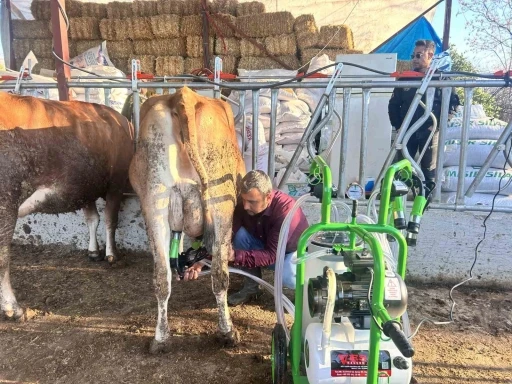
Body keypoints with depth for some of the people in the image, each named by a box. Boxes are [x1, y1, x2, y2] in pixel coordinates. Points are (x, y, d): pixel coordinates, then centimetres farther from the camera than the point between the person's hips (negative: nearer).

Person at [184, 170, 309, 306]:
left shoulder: (286, 209, -36)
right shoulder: (242, 204, -22)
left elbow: (271, 255, -37)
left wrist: (235, 255, -46)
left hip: (294, 250, -4)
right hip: (264, 245, 5)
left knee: (287, 277, -36)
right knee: (241, 234, -24)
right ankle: (251, 287, -5)